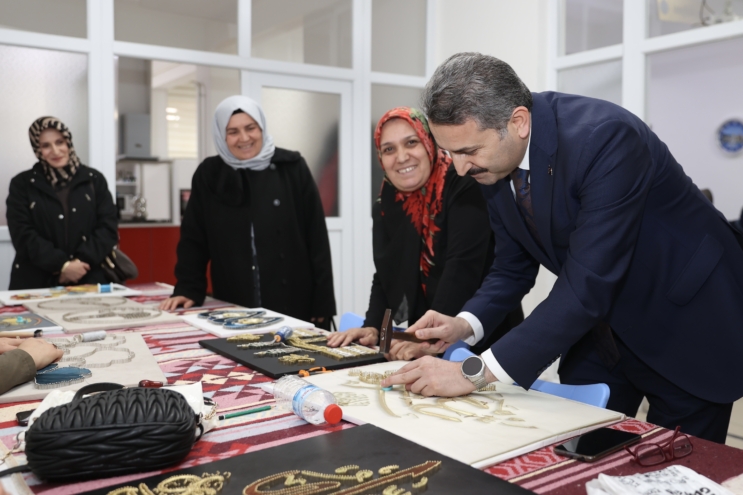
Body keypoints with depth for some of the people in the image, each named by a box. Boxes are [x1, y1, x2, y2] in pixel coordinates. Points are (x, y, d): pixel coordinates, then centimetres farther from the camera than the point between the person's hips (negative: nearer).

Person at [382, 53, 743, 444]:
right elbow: (513, 265, 3)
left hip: (687, 324, -6)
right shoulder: (494, 162, -9)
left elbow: (587, 286, -36)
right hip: (599, 324, 6)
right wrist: (465, 324, -15)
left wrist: (475, 372, -37)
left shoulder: (606, 138, -32)